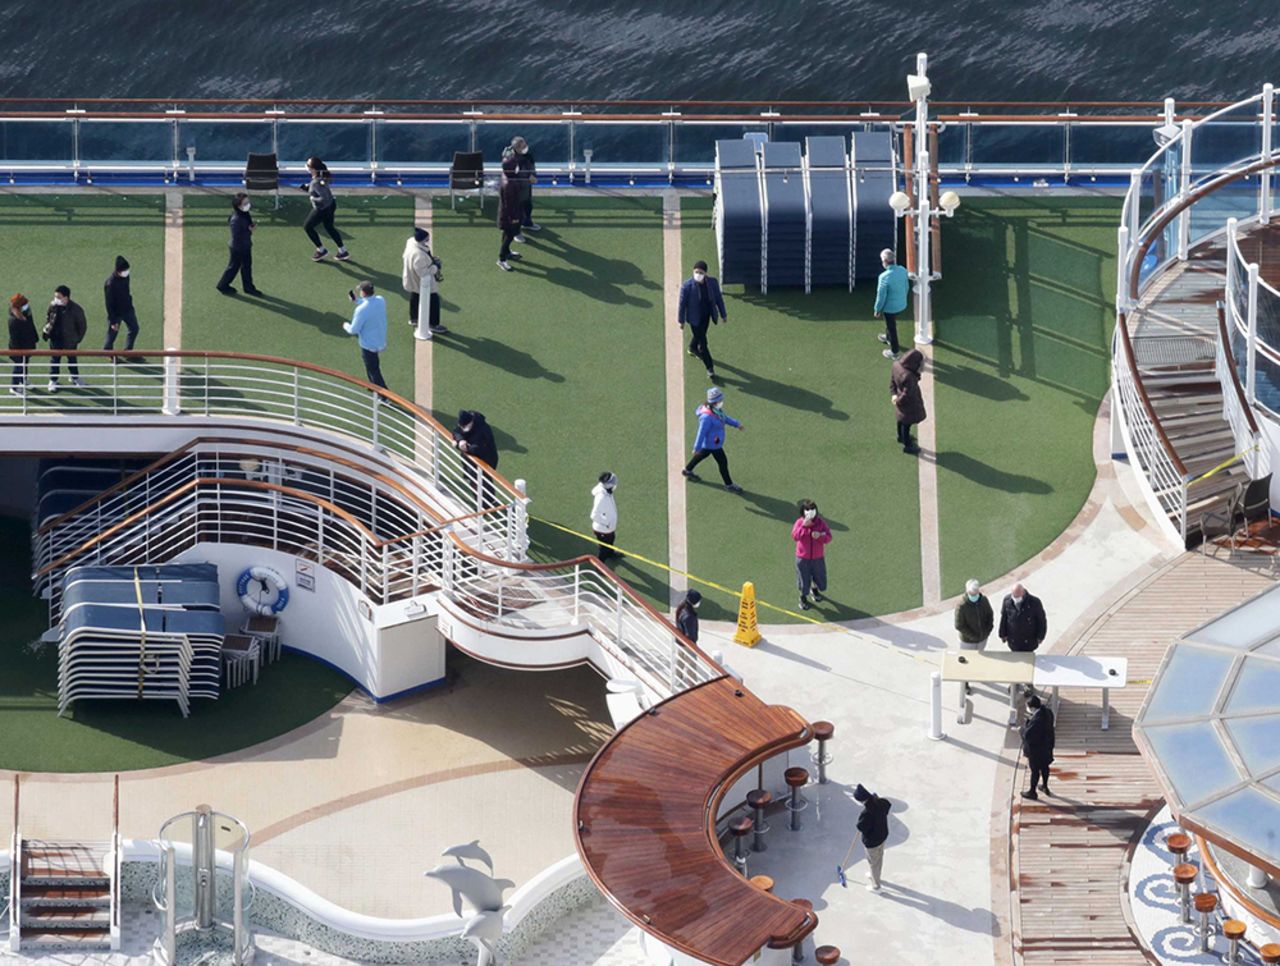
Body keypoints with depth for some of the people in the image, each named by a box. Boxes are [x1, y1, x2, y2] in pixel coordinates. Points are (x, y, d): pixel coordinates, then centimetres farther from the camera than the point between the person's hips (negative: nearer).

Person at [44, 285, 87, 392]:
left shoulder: (76, 309, -24)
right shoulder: (53, 305, -14)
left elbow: (82, 326, -12)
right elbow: (48, 316, 10)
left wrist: (77, 339, -7)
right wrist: (47, 325, -2)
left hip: (69, 339, -2)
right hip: (55, 338, 2)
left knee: (72, 359, 20)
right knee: (55, 359, 12)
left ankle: (75, 377, 43)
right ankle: (53, 381, 27)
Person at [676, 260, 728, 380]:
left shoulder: (712, 283, -15)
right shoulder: (687, 286, -26)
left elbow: (718, 299, -2)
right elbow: (682, 304, -15)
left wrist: (723, 315, 5)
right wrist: (681, 321, -8)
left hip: (706, 316, 4)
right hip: (695, 318, -4)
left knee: (700, 335, 27)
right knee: (702, 341, 0)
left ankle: (692, 349, 60)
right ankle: (710, 368, 12)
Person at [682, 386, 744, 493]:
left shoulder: (717, 409, -8)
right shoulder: (707, 417, -37)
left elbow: (725, 417, 13)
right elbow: (701, 432, -31)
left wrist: (736, 424, 18)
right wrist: (697, 448, -25)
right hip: (713, 444, -10)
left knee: (703, 454, 31)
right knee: (723, 463, 5)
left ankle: (687, 470, 53)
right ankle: (729, 485, 23)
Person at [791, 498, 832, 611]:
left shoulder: (820, 522, -7)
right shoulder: (799, 523, -10)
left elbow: (828, 537, -9)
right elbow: (795, 536, -24)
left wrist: (820, 536, -30)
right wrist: (804, 526, -34)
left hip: (818, 557, 2)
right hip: (803, 558, -2)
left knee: (819, 577, 16)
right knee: (804, 579, 8)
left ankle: (815, 589, 50)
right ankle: (803, 598, 32)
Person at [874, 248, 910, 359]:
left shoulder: (884, 277, -32)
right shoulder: (903, 271, -13)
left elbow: (881, 296, -21)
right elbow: (907, 287, 3)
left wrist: (877, 310, -5)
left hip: (890, 308, -6)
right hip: (902, 305, 6)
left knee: (891, 328, 15)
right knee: (891, 323, 33)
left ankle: (894, 352, 32)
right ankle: (888, 338, 58)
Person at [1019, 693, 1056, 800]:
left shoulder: (1036, 720, -35)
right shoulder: (1048, 713, -8)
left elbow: (1027, 735, -33)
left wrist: (1025, 724, -15)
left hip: (1036, 750, -8)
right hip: (1046, 746, 8)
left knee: (1035, 770, 11)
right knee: (1044, 767, 27)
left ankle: (1032, 792, 28)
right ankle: (1045, 786, 47)